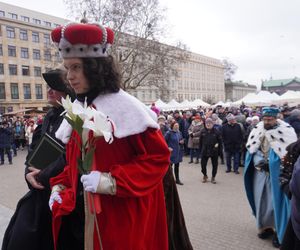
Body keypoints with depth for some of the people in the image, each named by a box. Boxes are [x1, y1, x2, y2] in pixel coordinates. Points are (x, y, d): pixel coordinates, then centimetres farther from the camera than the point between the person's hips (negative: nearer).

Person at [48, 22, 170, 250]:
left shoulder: (125, 107, -17)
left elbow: (158, 156, -18)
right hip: (79, 213, 7)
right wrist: (60, 186, 2)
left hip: (118, 218, -6)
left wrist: (113, 182, -24)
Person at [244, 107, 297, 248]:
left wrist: (272, 163, -19)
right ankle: (265, 226, 28)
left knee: (276, 201, -1)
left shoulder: (285, 132, -10)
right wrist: (259, 161, -12)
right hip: (260, 171, 4)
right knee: (261, 200, 11)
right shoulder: (258, 131, 2)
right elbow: (252, 150, 3)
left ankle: (278, 231, 15)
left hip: (277, 173, -4)